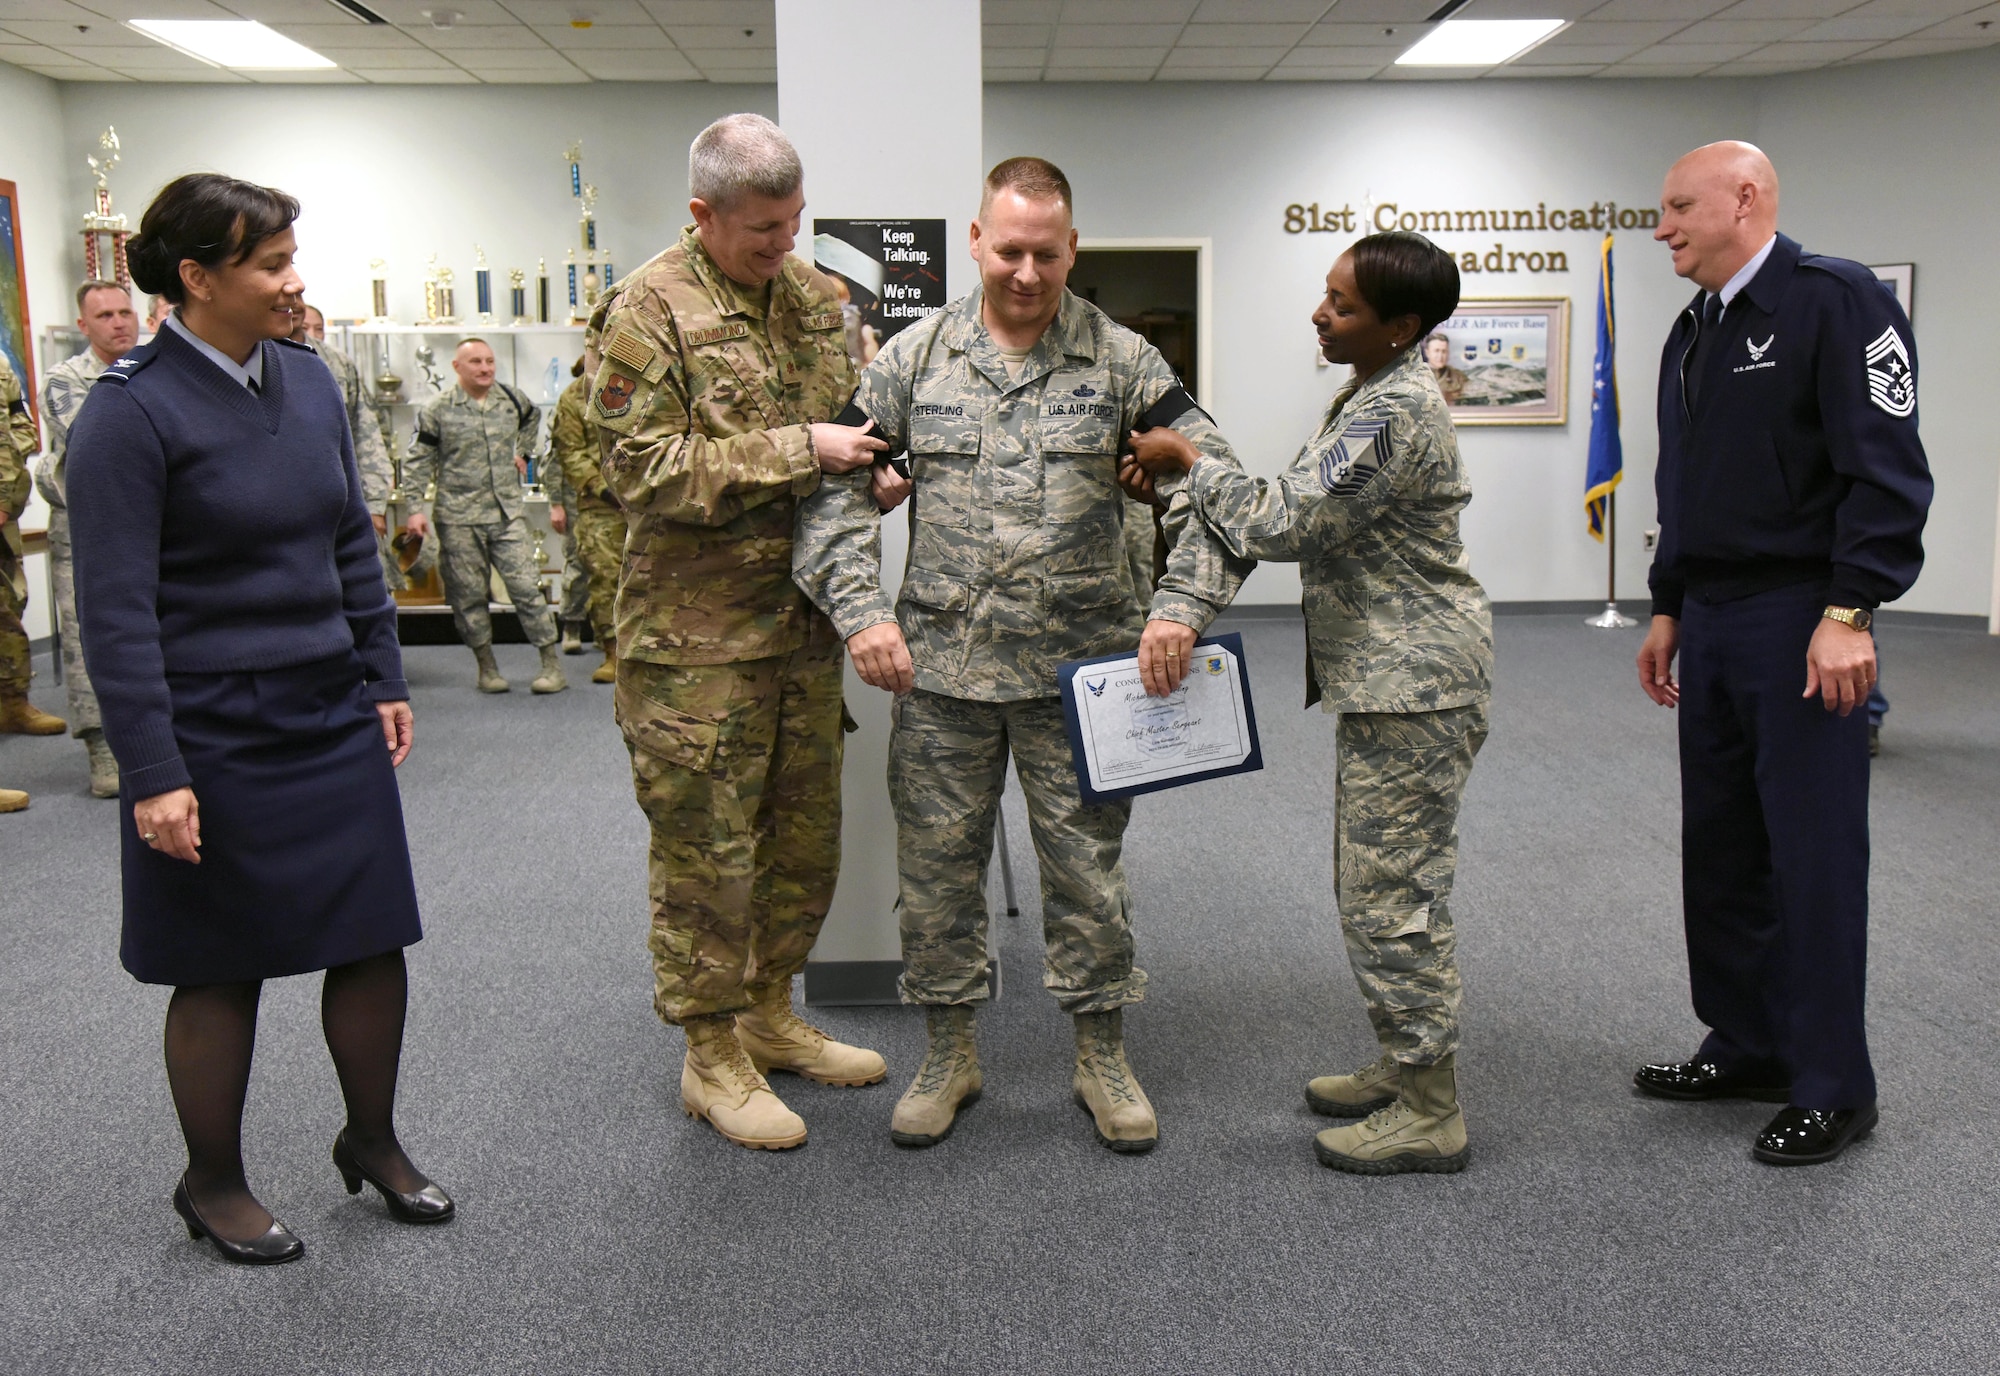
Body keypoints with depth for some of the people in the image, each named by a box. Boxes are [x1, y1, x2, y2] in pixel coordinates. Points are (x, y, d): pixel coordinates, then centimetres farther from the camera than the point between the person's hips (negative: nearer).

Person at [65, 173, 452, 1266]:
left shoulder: (306, 380, 5)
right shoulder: (130, 411, -13)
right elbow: (116, 608, -15)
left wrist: (384, 679, 11)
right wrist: (153, 775, -18)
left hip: (333, 714, 6)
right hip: (215, 734, -6)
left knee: (374, 936, 10)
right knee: (222, 968, 8)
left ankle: (372, 1142, 32)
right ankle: (212, 1186, 29)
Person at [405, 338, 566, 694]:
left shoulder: (513, 399, 6)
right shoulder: (437, 409, -3)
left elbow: (532, 417, 31)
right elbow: (421, 462, -1)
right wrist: (416, 509, -8)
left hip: (508, 514, 2)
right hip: (458, 519, -1)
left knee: (527, 587, -5)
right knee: (469, 595, 4)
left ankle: (551, 663, 0)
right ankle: (487, 667, 16)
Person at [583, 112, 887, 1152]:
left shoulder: (816, 296, 10)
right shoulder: (646, 312, -12)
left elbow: (855, 411, 23)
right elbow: (645, 470, -20)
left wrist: (874, 467, 0)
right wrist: (799, 451, -21)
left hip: (805, 621, 7)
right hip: (696, 638, -7)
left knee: (806, 834, 16)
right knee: (707, 850, 3)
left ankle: (770, 1014, 34)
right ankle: (712, 1055, 19)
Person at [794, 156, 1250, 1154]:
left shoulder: (1121, 361, 0)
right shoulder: (914, 357, 3)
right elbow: (837, 487, 3)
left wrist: (1182, 603, -14)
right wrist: (860, 609, -10)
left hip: (1081, 669, -1)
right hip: (939, 668, 1)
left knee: (1086, 867, 8)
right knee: (936, 866, 9)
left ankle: (1103, 1059, 26)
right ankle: (947, 1055, 28)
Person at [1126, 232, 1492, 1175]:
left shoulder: (1394, 411, -20)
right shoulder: (1375, 394, 14)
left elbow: (1286, 521, -23)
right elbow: (1307, 511, 18)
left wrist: (1186, 467, -11)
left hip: (1412, 684, -11)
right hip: (1385, 677, 11)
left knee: (1392, 894, -4)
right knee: (1376, 884, 18)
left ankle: (1430, 1114, 8)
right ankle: (1404, 1068, 31)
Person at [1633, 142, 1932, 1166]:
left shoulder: (1835, 301, -10)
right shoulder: (1694, 333, 16)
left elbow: (1886, 470, -17)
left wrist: (1850, 612, -21)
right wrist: (1669, 609, 20)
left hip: (1800, 625, -9)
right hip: (1713, 626, 9)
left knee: (1814, 857, -2)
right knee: (1720, 849, 13)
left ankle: (1832, 1088, 10)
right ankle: (1747, 1047, 27)